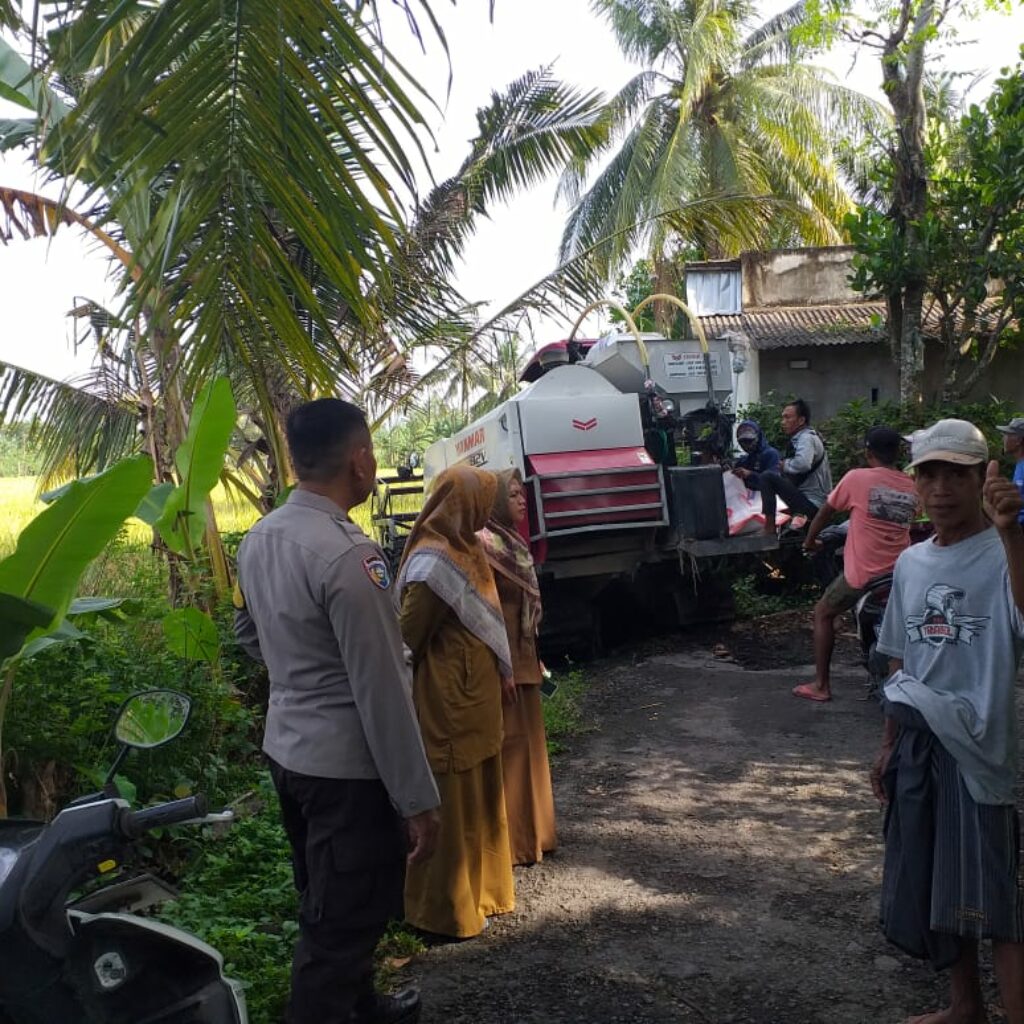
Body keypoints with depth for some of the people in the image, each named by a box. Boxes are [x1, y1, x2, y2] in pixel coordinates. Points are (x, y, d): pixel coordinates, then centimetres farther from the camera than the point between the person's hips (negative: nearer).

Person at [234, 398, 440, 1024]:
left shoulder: (259, 538, 3)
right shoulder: (349, 554, -24)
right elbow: (382, 690, -23)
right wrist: (418, 798, -16)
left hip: (287, 749, 9)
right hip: (347, 765, -9)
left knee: (324, 906, 24)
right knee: (344, 923, 6)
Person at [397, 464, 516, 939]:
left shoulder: (466, 549, 8)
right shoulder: (434, 561, -22)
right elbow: (407, 636, -18)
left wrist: (502, 671, 19)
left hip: (477, 695, 10)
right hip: (449, 701, -10)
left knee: (479, 796, 20)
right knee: (452, 802, 3)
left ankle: (480, 886, 37)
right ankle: (446, 909, 19)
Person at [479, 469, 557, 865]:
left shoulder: (513, 542, 12)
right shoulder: (485, 544, -16)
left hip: (522, 657, 10)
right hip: (501, 659, -9)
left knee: (528, 740, 17)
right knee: (508, 745, -1)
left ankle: (530, 830, 30)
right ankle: (510, 840, 11)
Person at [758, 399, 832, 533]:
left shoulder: (807, 438, -15)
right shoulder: (799, 438, 15)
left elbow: (803, 464, -35)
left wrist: (785, 465, -15)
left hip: (811, 504, -11)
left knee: (767, 477, -18)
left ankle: (769, 527, -14)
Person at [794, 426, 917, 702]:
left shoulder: (857, 478, -7)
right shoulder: (912, 487, 4)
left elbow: (825, 512, 3)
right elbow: (911, 521, 14)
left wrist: (810, 541, 19)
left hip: (862, 574, -4)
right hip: (899, 574, 4)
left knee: (823, 614, 14)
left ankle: (821, 685, 11)